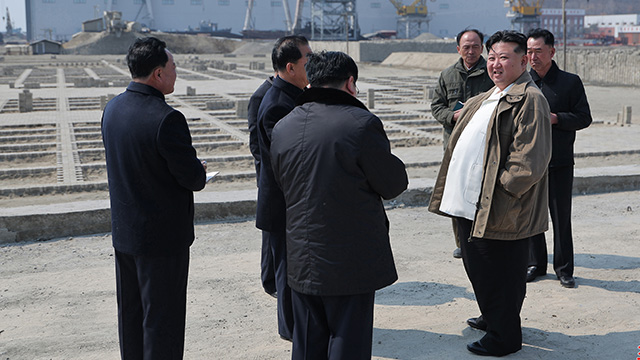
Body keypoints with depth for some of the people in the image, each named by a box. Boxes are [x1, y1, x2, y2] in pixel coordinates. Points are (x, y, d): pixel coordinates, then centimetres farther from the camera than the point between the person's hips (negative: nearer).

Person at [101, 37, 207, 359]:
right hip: (162, 236, -8)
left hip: (123, 231, 8)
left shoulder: (113, 108, 2)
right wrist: (199, 171, 4)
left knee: (130, 312, 20)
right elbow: (193, 179, -19)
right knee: (162, 319, 5)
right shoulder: (166, 118, -25)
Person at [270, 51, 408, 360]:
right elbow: (393, 184, -8)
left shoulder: (282, 128, 3)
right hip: (352, 261, -5)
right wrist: (385, 155, 10)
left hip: (302, 261, 5)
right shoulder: (361, 124, -16)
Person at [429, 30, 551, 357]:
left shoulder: (529, 100, -13)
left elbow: (529, 161, -21)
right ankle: (491, 318, 42)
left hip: (498, 213, -10)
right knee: (477, 269, 23)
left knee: (498, 277, 3)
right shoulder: (485, 100, 17)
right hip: (469, 205, 10)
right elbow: (462, 145, 24)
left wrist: (499, 192, -19)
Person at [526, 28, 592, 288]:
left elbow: (584, 118, -1)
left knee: (561, 216, 2)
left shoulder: (570, 82, 0)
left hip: (560, 162, -2)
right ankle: (535, 264, 23)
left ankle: (564, 268, 15)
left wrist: (555, 118, -16)